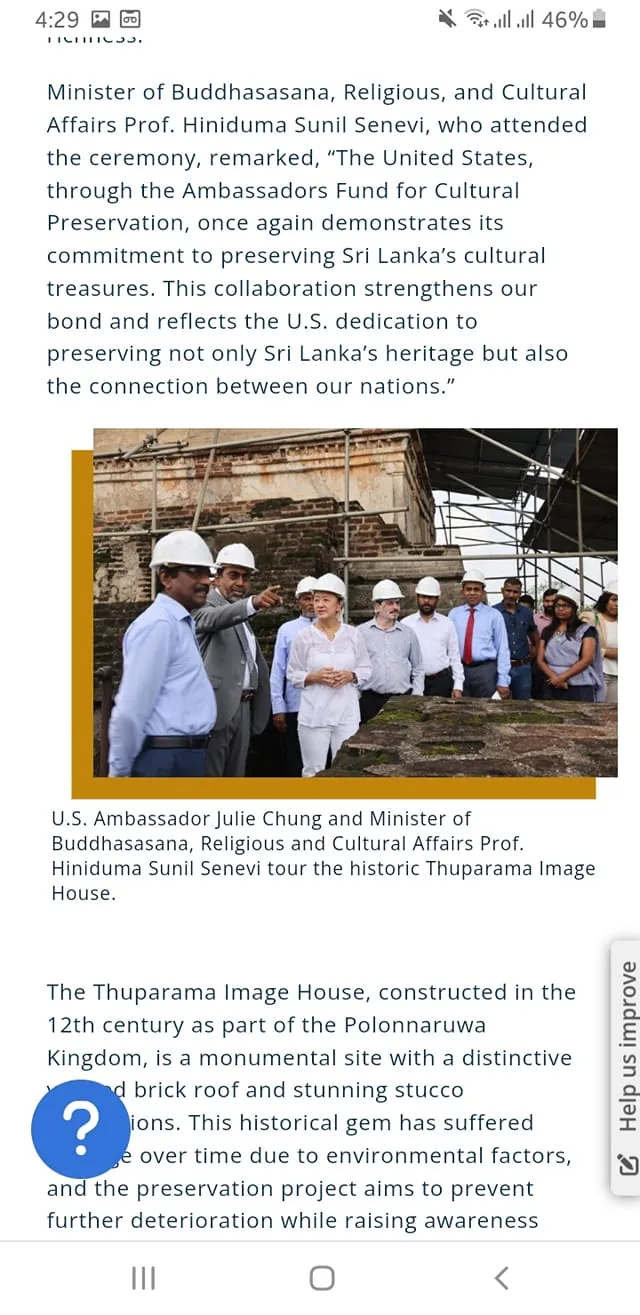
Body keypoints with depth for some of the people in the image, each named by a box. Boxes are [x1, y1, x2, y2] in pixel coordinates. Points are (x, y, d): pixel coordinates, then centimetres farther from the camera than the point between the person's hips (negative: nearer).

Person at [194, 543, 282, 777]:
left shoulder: (242, 613, 21)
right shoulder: (207, 606, -6)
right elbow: (214, 618, -31)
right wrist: (254, 602, -49)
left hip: (242, 708, 8)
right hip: (216, 707, -8)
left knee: (235, 777, 11)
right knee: (208, 776, -7)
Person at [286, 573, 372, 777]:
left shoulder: (353, 634, 3)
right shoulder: (303, 636, -2)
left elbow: (366, 670, 9)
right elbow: (293, 675, 2)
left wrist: (351, 676, -11)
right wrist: (315, 677, -15)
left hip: (347, 714, 2)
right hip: (314, 715, -1)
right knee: (313, 772, 3)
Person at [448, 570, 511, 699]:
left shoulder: (494, 615, 0)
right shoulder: (454, 614, 8)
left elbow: (502, 649, -2)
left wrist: (503, 681, -7)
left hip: (485, 670, -2)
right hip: (460, 670, 2)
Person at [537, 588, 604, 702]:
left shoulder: (585, 630, 3)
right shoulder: (547, 631, 15)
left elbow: (586, 660, -7)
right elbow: (540, 660, 8)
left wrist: (562, 677, -14)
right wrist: (554, 677, -10)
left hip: (579, 688, -3)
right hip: (553, 688, 3)